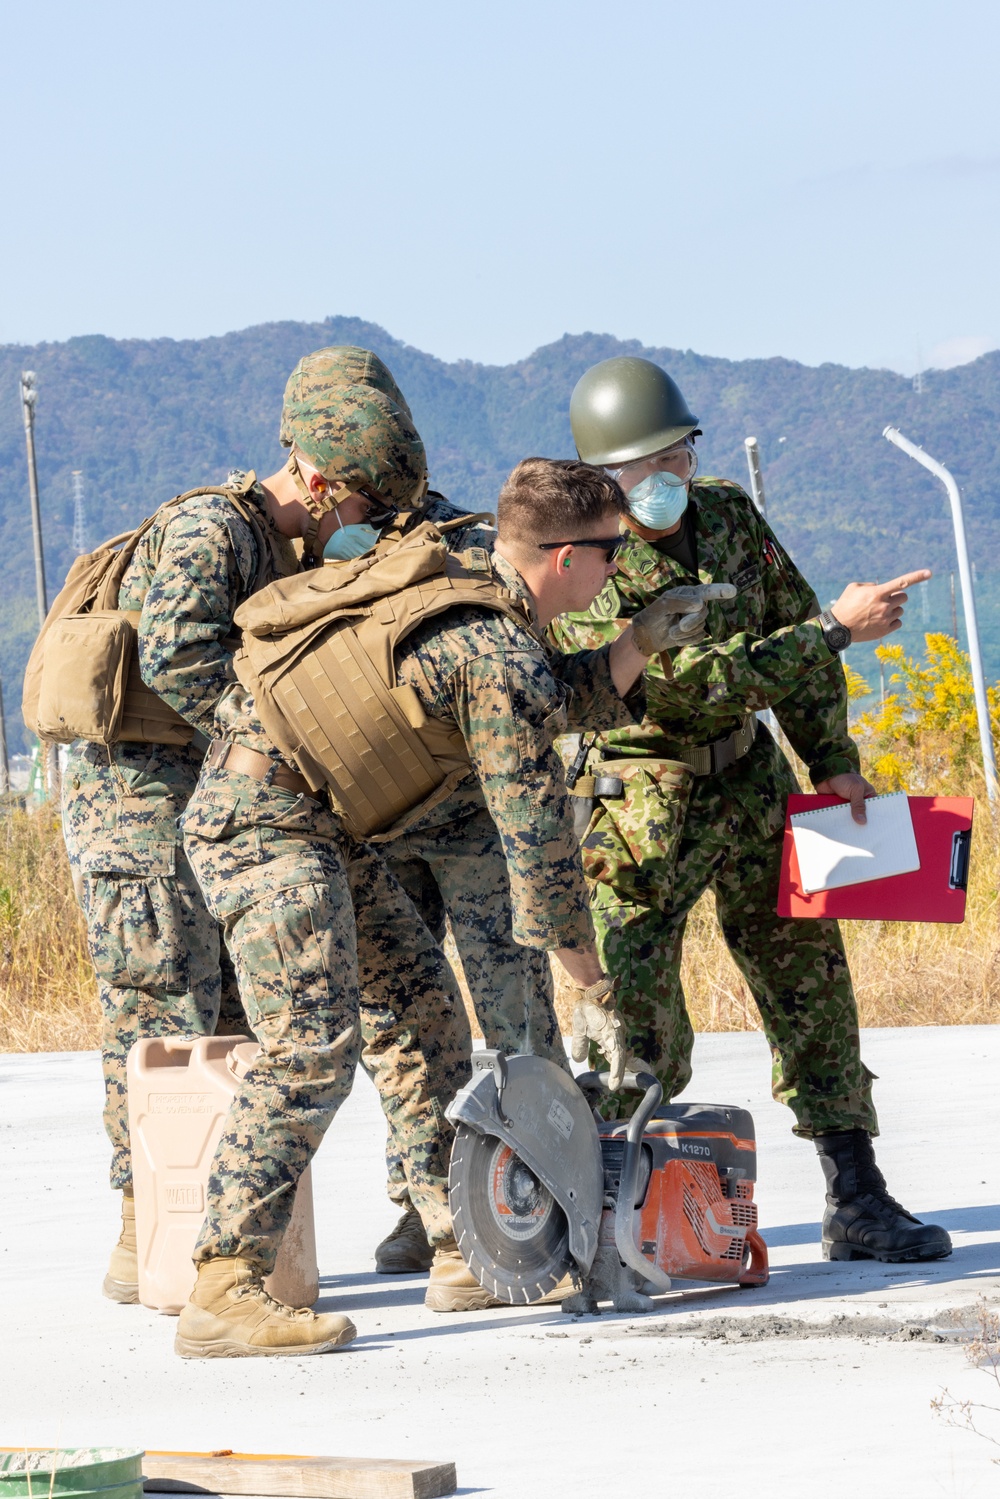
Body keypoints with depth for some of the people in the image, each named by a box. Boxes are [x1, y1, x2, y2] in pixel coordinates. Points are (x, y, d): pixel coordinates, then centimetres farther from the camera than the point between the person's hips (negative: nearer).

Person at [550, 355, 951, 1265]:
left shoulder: (730, 516, 1)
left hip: (749, 781, 6)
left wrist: (833, 760, 5)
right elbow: (695, 682, -26)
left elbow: (793, 622, 12)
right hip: (642, 808, -6)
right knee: (641, 1028, -8)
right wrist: (838, 629, -25)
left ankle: (858, 1204, 13)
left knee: (811, 983, 7)